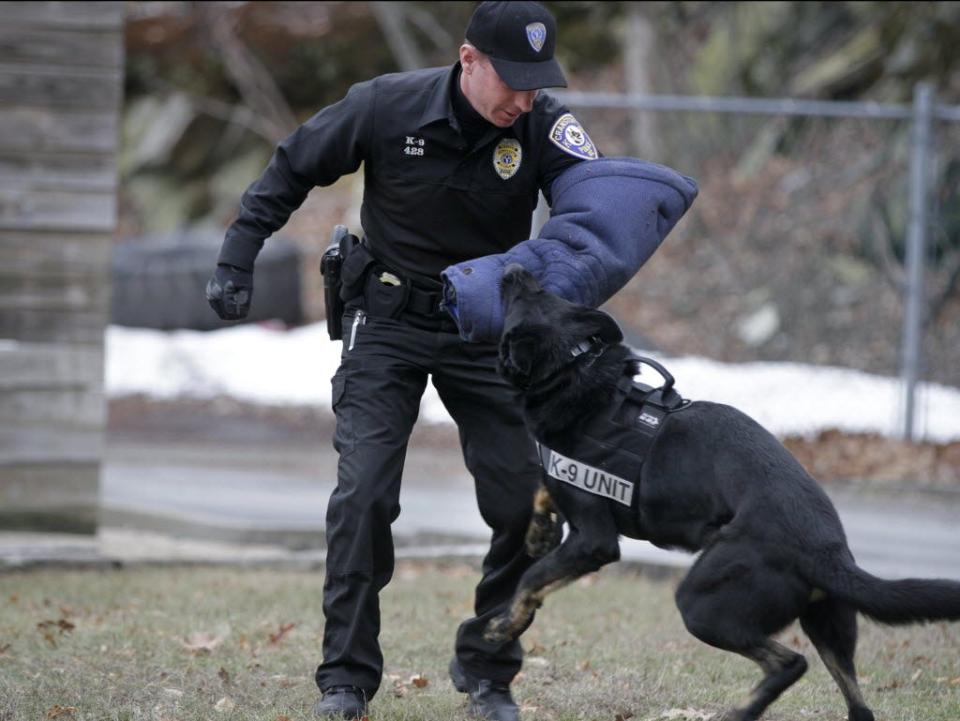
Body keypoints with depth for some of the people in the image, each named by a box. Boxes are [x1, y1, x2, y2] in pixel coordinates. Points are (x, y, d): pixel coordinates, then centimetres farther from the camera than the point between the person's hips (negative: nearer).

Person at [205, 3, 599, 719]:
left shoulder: (545, 125, -16)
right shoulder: (388, 106, -18)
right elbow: (291, 170, -3)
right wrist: (237, 260, -6)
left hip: (488, 327, 2)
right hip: (390, 318, -1)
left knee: (525, 503, -4)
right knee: (364, 492, -14)